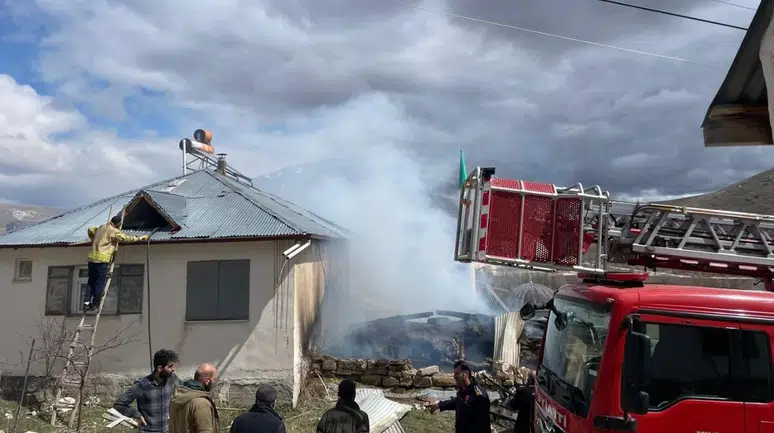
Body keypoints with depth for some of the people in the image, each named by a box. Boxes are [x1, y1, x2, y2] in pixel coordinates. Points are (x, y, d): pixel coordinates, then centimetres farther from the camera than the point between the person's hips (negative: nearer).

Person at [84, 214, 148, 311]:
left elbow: (90, 230, 34)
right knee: (100, 282, 0)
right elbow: (125, 238, -7)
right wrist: (139, 238, 3)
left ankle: (87, 303, 6)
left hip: (92, 258, 8)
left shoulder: (101, 228, 19)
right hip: (102, 259, -8)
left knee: (91, 281, 11)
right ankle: (95, 304, 3)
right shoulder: (113, 231, -6)